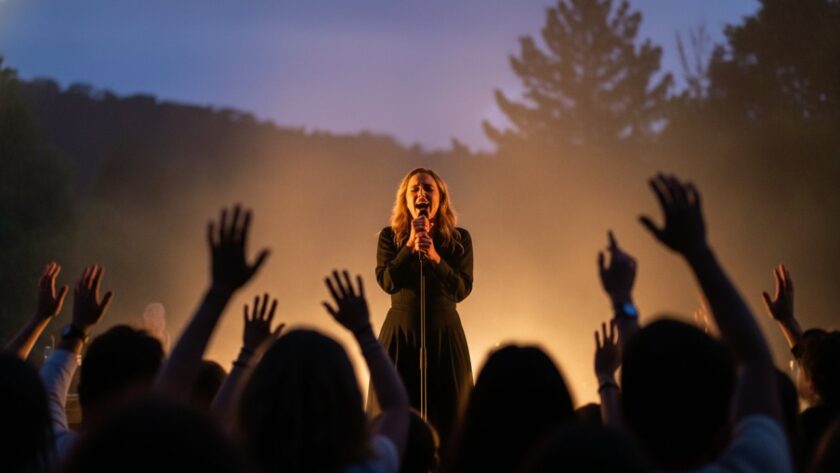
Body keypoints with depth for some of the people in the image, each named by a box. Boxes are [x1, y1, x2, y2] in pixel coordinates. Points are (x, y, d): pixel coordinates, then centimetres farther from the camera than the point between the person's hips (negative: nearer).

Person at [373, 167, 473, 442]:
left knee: (447, 418, 1)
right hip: (400, 333, 0)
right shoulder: (390, 236, 1)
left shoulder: (459, 238, 1)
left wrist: (434, 257, -19)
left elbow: (463, 290, -7)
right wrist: (411, 245, -19)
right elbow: (387, 282, -12)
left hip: (445, 334, 0)